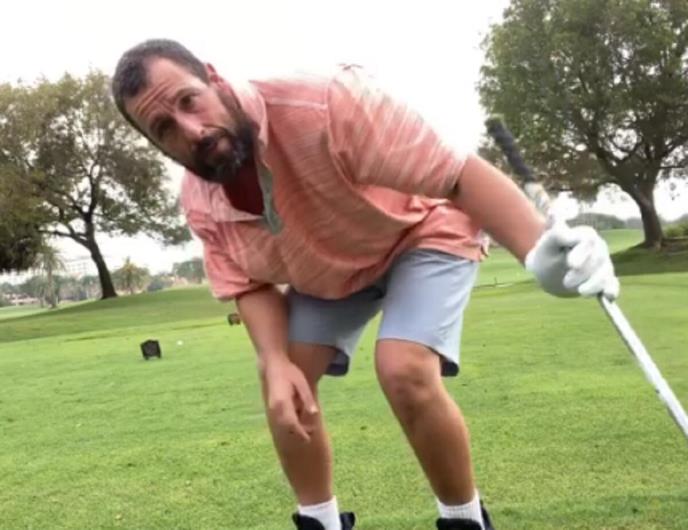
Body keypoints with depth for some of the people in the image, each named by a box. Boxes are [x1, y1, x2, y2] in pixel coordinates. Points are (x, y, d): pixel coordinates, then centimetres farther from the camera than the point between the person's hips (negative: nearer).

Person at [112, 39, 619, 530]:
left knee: (404, 372, -26)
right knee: (283, 385, -3)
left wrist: (538, 249, -58)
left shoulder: (320, 104, -39)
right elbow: (250, 285, -5)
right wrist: (277, 362, -23)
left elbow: (459, 171, -42)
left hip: (422, 230, -6)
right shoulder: (201, 203, -17)